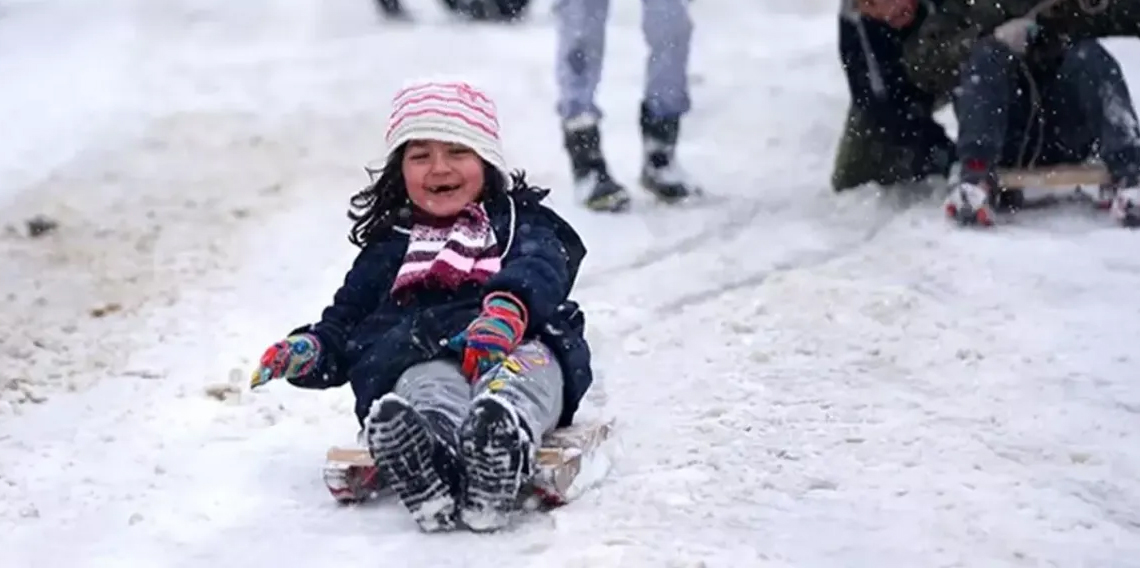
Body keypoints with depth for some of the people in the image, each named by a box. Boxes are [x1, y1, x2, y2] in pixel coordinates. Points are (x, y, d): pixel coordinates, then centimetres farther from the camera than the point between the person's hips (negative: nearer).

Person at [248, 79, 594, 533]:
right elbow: (346, 321, 33)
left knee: (529, 364, -39)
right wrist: (310, 350, 6)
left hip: (516, 345, 0)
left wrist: (509, 307, -24)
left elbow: (540, 269, 3)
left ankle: (504, 433, -74)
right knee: (427, 385, -38)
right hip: (421, 355, 1)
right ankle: (431, 458, -74)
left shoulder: (521, 223, 26)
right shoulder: (388, 248, 36)